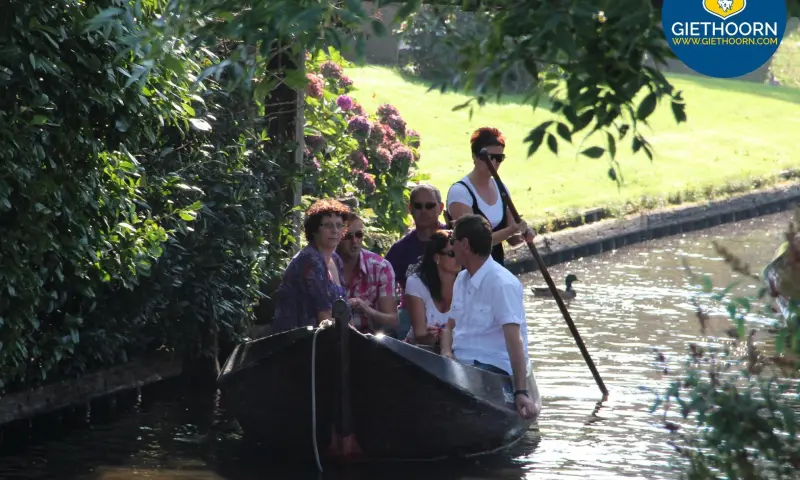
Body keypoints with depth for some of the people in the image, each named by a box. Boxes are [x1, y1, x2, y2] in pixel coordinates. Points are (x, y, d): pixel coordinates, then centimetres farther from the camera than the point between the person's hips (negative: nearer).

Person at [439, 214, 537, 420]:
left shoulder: (502, 283, -13)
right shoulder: (462, 279, 15)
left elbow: (514, 340, -22)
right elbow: (450, 327, 19)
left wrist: (521, 392, -30)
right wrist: (446, 353, -6)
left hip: (494, 367, -8)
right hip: (460, 363, 8)